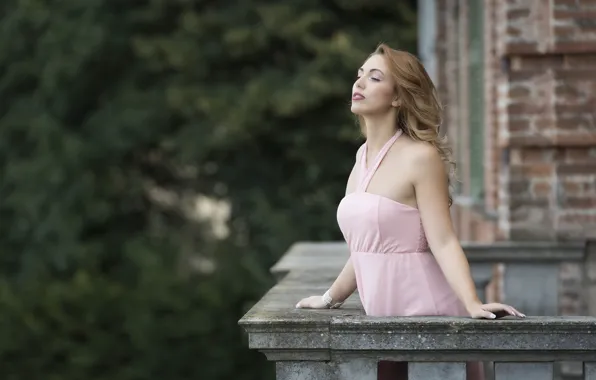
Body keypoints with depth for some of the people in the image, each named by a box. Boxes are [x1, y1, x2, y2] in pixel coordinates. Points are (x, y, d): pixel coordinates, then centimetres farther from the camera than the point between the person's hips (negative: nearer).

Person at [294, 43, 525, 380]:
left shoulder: (419, 156, -11)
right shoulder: (364, 156, 11)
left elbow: (443, 241, -17)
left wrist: (473, 305, -28)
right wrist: (331, 298, 27)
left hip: (427, 313, -7)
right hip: (383, 317, 7)